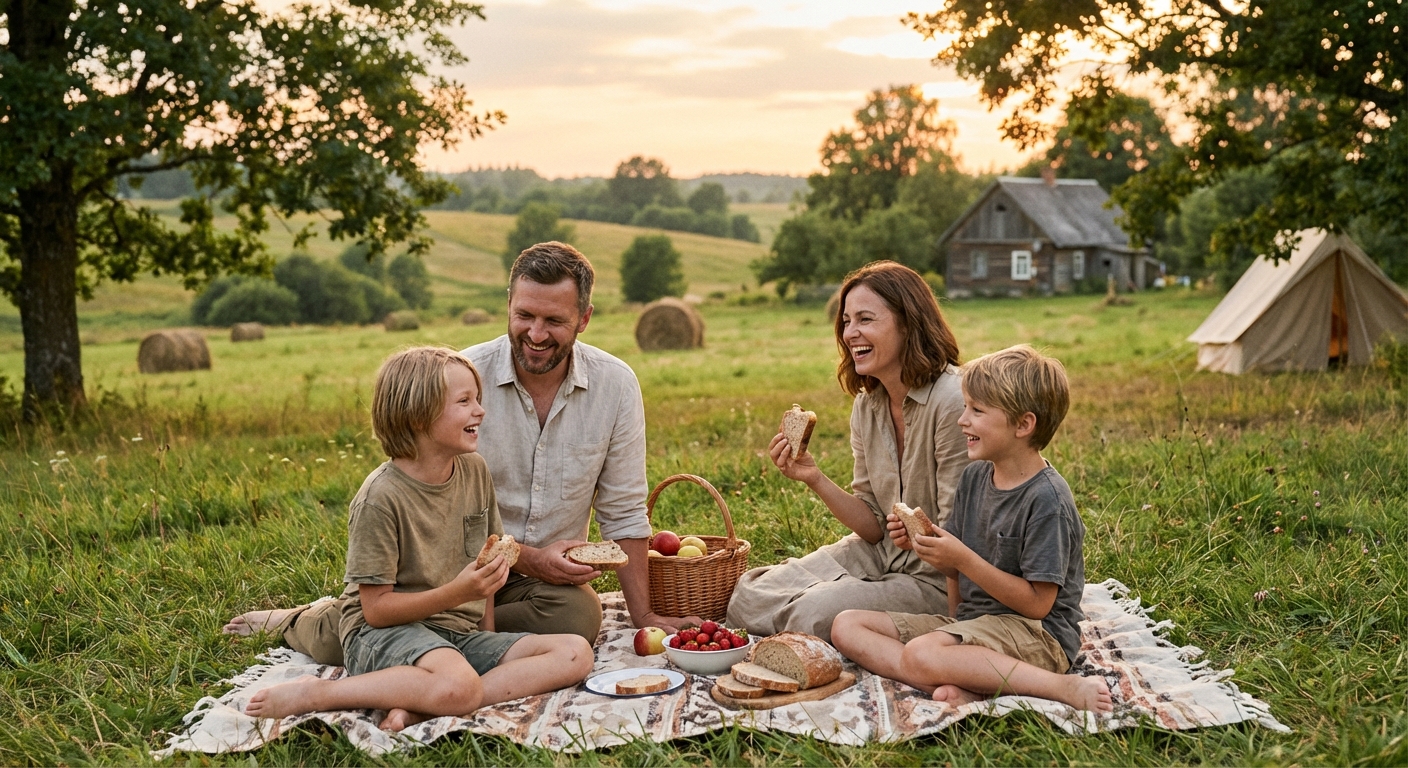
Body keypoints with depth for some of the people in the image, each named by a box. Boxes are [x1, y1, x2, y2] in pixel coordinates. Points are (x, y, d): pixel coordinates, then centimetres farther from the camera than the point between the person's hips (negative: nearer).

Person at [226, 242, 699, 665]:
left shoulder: (616, 385, -6)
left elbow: (624, 512, 1)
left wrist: (643, 616, -3)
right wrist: (528, 558, -15)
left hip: (548, 577, 2)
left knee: (579, 616, -33)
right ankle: (299, 620, 14)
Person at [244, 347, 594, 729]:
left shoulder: (476, 472, 6)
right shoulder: (381, 497, -14)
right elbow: (376, 608, -13)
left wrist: (489, 635, 6)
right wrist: (455, 594, -25)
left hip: (460, 636, 7)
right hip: (385, 634, -7)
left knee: (575, 654, -14)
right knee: (458, 686, -39)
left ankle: (421, 708, -22)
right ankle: (314, 693, -17)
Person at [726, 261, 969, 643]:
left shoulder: (953, 401, -21)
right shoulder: (866, 405, 3)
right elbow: (875, 526, 2)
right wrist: (815, 479, -9)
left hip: (939, 576, -7)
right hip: (879, 555, 7)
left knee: (817, 615, -24)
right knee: (749, 597, -4)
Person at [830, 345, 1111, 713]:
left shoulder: (1047, 499, -17)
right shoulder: (975, 477, 8)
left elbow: (1037, 603, -18)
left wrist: (963, 558, -21)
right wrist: (921, 542, -5)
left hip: (1035, 634, -9)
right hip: (970, 620, 10)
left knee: (921, 654, -36)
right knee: (847, 626, -2)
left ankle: (1064, 686, -23)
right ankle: (959, 688, -23)